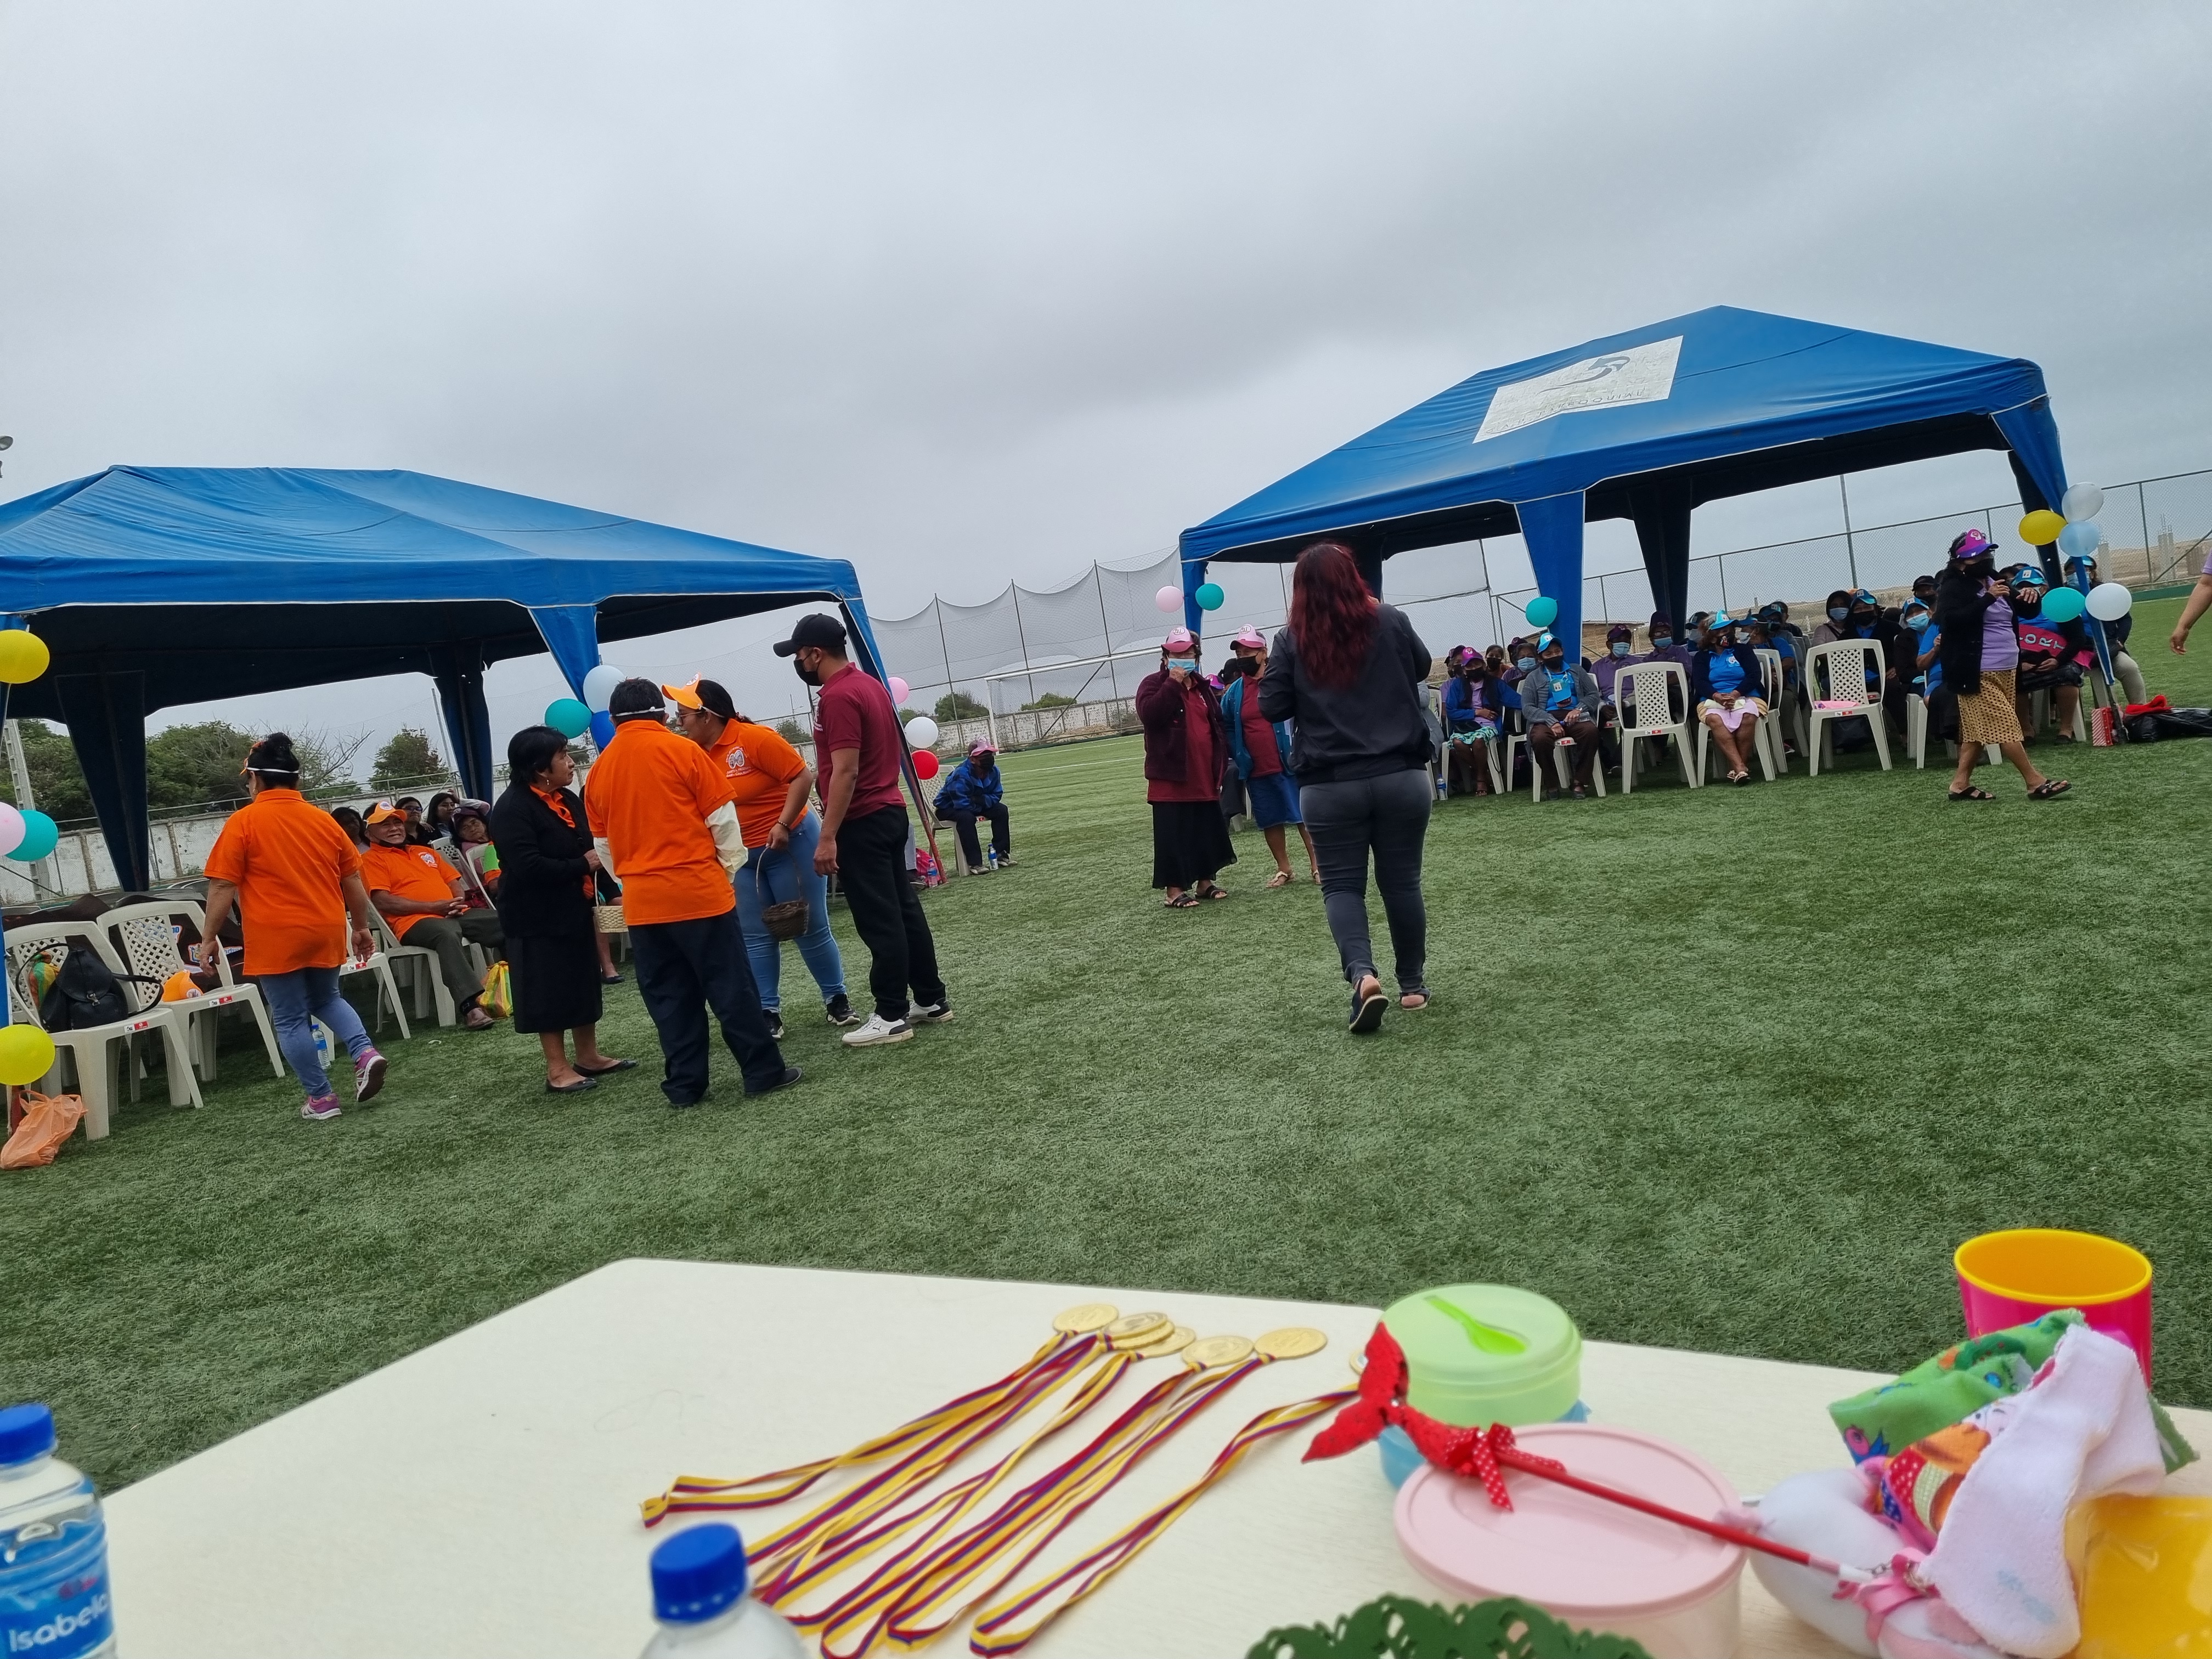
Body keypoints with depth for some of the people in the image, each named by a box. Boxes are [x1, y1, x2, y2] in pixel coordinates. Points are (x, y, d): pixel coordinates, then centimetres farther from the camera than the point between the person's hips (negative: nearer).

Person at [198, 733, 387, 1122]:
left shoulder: (244, 822, -6)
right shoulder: (324, 820, 7)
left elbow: (222, 887, -7)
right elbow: (353, 881, 11)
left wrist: (209, 937, 2)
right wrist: (361, 927, 21)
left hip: (276, 938, -5)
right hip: (326, 932, 5)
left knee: (291, 1019, 7)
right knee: (326, 999, 24)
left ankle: (322, 1098, 11)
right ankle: (366, 1053, 3)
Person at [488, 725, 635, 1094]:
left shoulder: (567, 799, 10)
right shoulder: (511, 809, -16)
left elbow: (590, 847, 17)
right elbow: (528, 866, -27)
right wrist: (581, 866, -20)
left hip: (573, 909, 9)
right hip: (536, 918, -8)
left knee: (584, 982, 14)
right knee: (549, 990, -2)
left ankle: (588, 1056, 26)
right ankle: (558, 1070, 7)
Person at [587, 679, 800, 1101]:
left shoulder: (599, 769, 8)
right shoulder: (683, 750, -5)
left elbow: (603, 844, 16)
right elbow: (722, 818, -4)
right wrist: (730, 867, 10)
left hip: (641, 902, 4)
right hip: (699, 890, -4)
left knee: (668, 996, 10)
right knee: (731, 987, 2)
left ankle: (685, 1084, 14)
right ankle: (764, 1072, 7)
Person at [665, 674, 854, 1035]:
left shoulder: (755, 738, -20)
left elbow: (802, 776, -21)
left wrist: (783, 825, -26)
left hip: (790, 843, -6)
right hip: (739, 855, 6)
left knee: (810, 926, 2)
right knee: (755, 937, 7)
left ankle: (836, 998, 17)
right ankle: (769, 1012, 13)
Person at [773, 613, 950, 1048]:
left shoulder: (838, 697, -17)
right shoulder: (871, 684, 13)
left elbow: (845, 773, -23)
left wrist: (828, 837, -22)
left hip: (862, 823, -10)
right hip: (890, 812, 10)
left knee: (879, 921, -4)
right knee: (904, 910, 14)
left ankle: (892, 1016, 3)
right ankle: (932, 999, 21)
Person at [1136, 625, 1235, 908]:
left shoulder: (1202, 687, 16)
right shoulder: (1153, 683, -3)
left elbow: (1217, 725, 23)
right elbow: (1149, 714, -24)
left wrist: (1222, 762, 15)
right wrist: (1173, 683, -22)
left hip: (1204, 778, 6)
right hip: (1171, 778, -6)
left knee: (1209, 832, 12)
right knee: (1174, 835, -3)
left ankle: (1205, 882, 25)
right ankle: (1174, 889, 4)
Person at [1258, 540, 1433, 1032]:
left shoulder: (1291, 641, -4)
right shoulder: (1390, 621, 1)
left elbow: (1272, 708, -1)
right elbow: (1422, 669, 18)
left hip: (1329, 786, -1)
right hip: (1401, 776, 2)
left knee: (1342, 885, 6)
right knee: (1402, 880, 12)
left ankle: (1363, 975, -16)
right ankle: (1413, 984, 22)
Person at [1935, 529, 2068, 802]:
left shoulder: (1993, 580, 15)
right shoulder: (1954, 587, -8)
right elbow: (1952, 620, -24)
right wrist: (1988, 598, -26)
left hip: (2005, 669, 8)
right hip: (1978, 673, -8)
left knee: (1977, 729, 9)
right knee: (2006, 725, -8)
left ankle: (1961, 784, 15)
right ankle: (2035, 782, -5)